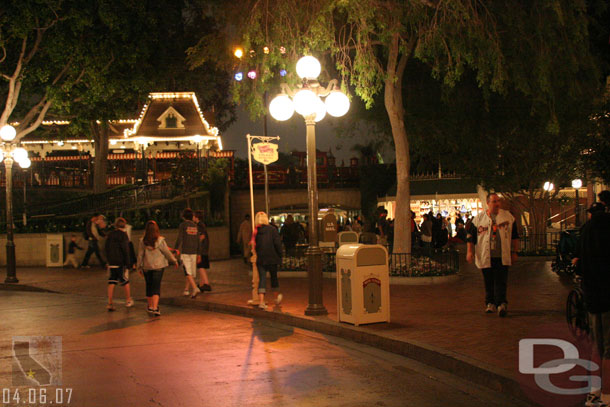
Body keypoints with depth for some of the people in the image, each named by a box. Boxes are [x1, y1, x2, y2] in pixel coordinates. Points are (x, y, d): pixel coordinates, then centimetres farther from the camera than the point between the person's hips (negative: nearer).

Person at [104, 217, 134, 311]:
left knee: (111, 282, 4)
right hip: (121, 262, -5)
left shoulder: (110, 235, 8)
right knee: (125, 281, 11)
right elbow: (125, 250, -14)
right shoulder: (123, 235, -11)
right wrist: (128, 263, -11)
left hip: (111, 262, 5)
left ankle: (110, 303, -1)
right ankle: (128, 300, 24)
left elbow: (107, 249, 14)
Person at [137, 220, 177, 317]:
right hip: (158, 266, -2)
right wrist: (174, 261, 12)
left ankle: (150, 307, 28)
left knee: (149, 287, 16)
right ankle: (155, 308, -13)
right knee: (156, 287, -1)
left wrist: (139, 267, 10)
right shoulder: (160, 240, -10)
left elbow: (140, 255, 0)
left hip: (146, 267, 2)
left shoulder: (143, 241, -5)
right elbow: (167, 252, -3)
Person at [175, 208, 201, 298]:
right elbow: (198, 241, 11)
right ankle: (186, 290, 22)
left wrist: (175, 249, -6)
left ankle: (195, 288, -24)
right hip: (193, 252, 5)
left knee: (188, 272, -8)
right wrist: (198, 254, 16)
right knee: (191, 272, 13)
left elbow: (179, 239, -12)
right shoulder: (195, 226, 10)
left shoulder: (182, 225, -5)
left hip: (185, 252, -5)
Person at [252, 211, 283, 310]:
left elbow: (254, 245, 3)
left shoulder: (255, 231, 0)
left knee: (262, 278, 1)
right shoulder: (272, 230, -7)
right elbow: (277, 244, -10)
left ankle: (261, 301, -13)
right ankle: (277, 297, 35)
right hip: (272, 258, -1)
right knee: (274, 276, 16)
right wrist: (280, 256, -1)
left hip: (260, 259, 1)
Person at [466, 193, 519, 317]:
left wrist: (514, 252, 9)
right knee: (488, 282, 7)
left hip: (502, 256, -1)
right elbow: (471, 236, 9)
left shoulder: (508, 216, 7)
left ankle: (501, 304, -11)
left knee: (501, 281, -8)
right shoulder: (479, 218, 5)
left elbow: (515, 236, 12)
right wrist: (470, 251, 2)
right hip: (485, 256, 1)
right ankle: (490, 303, 18)